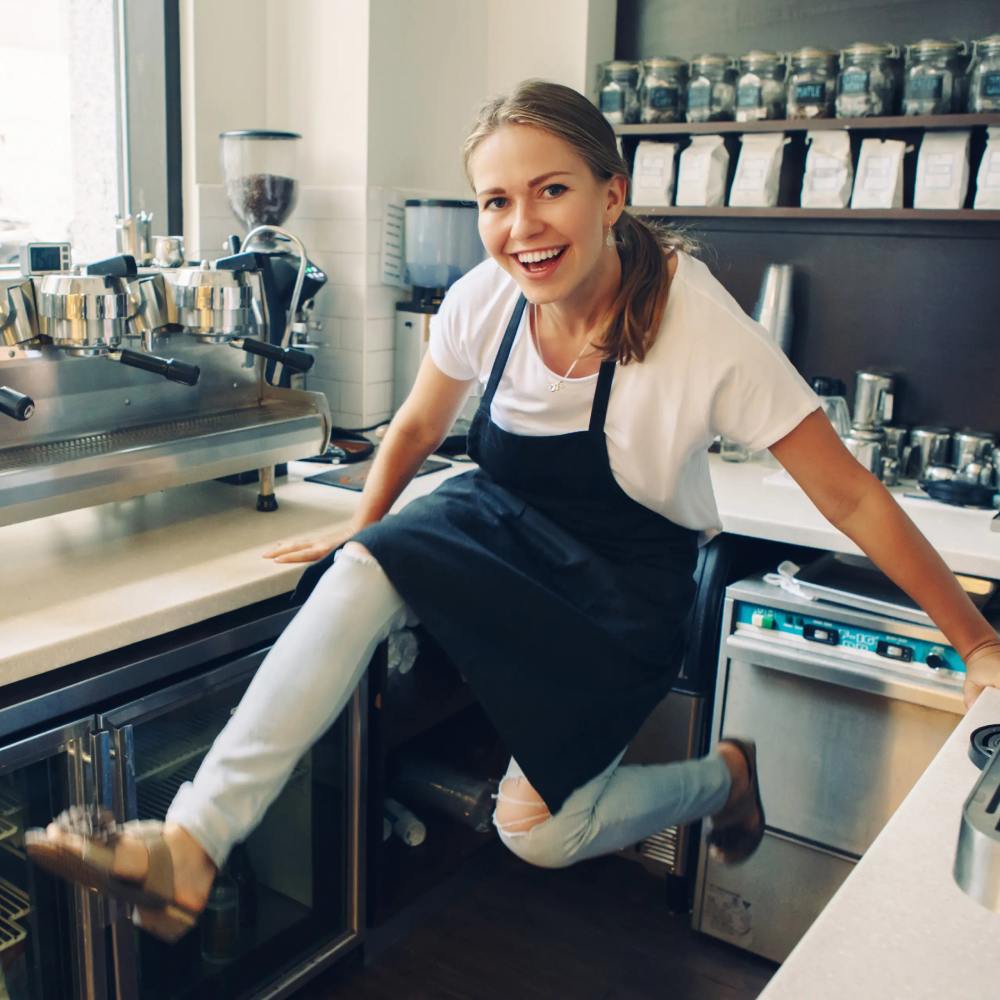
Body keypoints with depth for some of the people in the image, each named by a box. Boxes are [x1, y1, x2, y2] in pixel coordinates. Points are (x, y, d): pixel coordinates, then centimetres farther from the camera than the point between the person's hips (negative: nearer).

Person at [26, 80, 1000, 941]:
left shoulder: (701, 325, -27)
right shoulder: (484, 298, -15)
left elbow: (849, 496, -20)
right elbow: (417, 425, 6)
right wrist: (359, 527, 12)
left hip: (626, 578, -3)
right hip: (501, 517, 4)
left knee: (539, 832, -6)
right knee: (365, 572, -27)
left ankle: (723, 773, 22)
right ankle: (191, 845, -24)